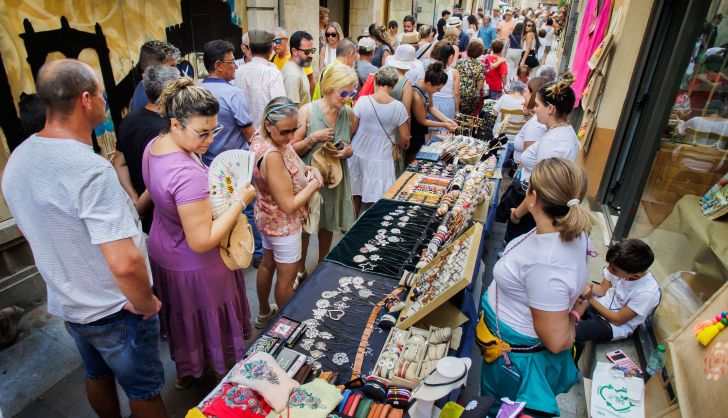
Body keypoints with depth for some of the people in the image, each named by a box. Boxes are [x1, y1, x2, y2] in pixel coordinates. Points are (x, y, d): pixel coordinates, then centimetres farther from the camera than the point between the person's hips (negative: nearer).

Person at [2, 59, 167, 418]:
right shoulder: (90, 170, -32)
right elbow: (125, 263, -38)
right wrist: (146, 303, -19)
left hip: (64, 303, 8)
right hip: (112, 311, -7)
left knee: (97, 375, 30)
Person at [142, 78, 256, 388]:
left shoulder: (154, 145, -6)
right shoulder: (187, 174, -37)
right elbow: (202, 242, -35)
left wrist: (217, 185, 1)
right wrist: (239, 202, -28)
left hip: (163, 252, 9)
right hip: (194, 267, -9)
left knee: (183, 315, 30)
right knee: (211, 320, 17)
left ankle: (185, 371, 55)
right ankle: (223, 375, 44)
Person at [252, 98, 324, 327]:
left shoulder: (261, 139, -5)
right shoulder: (272, 156, -34)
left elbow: (285, 166, 12)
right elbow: (289, 205, -31)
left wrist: (308, 169, -8)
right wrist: (314, 184, -18)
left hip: (267, 217, 10)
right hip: (283, 224, -10)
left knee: (268, 264, 25)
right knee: (287, 277, 11)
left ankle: (264, 313, 47)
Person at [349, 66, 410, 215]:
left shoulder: (363, 101, -11)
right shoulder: (398, 107, -12)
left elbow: (352, 129, -6)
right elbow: (405, 138, -7)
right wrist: (399, 145, 16)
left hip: (358, 154, 2)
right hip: (380, 158, -2)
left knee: (356, 195, 19)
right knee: (373, 201, 8)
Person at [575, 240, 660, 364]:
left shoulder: (647, 292, -30)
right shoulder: (619, 267, -18)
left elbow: (618, 319, -19)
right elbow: (602, 289, -1)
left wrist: (591, 299, -27)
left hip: (616, 325, -6)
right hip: (600, 304, 6)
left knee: (575, 331, -27)